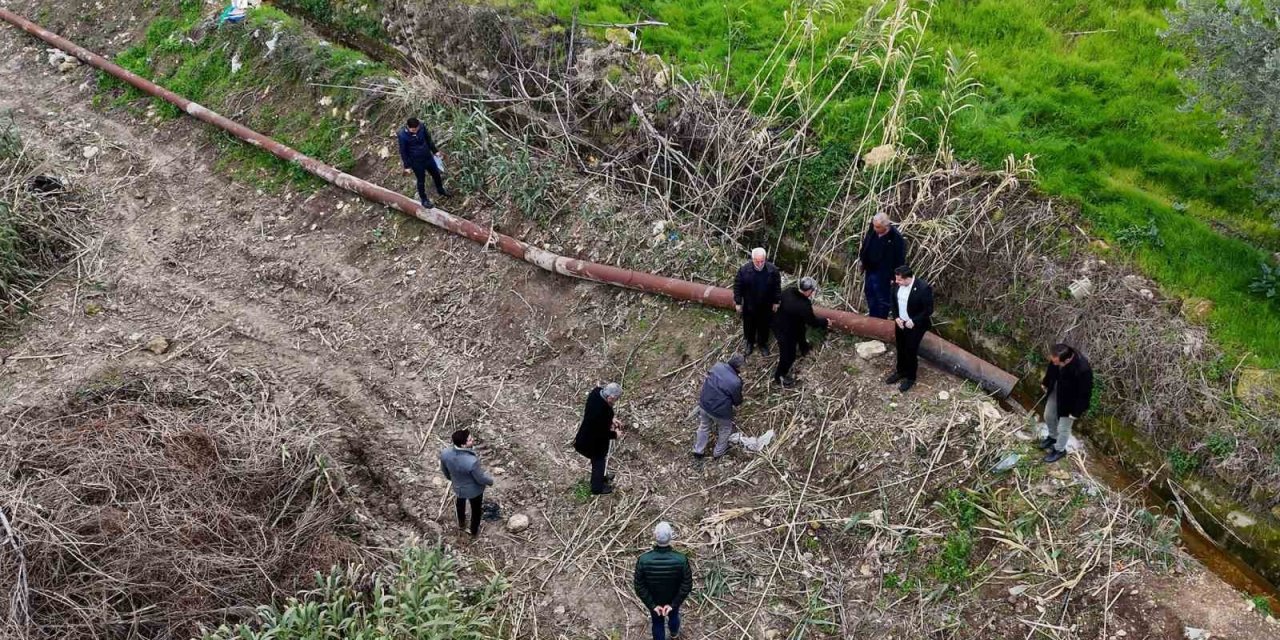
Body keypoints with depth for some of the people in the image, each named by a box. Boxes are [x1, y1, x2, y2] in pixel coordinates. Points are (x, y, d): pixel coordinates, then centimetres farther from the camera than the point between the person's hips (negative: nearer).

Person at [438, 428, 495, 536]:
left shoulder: (445, 453, -29)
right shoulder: (472, 461, -44)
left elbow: (444, 470, -6)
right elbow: (481, 479, -25)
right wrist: (490, 481, -2)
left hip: (458, 487, 4)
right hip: (474, 490, -4)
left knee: (460, 503, 37)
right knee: (475, 510, 27)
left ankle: (461, 524, 64)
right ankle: (474, 531, 53)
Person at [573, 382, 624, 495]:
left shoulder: (597, 391, -18)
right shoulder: (602, 411, -42)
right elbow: (601, 433, -28)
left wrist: (611, 419, -1)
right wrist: (615, 434, -13)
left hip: (588, 434, 8)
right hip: (594, 441, -8)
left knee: (598, 460, 33)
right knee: (599, 461, 20)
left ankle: (599, 477, 59)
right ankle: (597, 488, 44)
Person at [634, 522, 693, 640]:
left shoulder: (643, 560, -33)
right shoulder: (681, 559, -33)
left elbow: (639, 587, -25)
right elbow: (687, 586, -25)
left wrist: (653, 605, -16)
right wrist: (673, 604, -18)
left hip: (653, 601, -1)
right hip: (674, 599, 1)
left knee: (658, 623, 27)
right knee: (673, 615, 34)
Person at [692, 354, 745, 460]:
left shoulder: (717, 366, -14)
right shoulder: (736, 382, -28)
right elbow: (737, 401, -11)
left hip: (704, 404, 5)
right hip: (720, 411, -5)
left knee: (704, 427, 29)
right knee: (725, 429, 26)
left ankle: (698, 451, 45)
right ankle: (719, 452, 45)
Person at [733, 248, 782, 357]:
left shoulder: (772, 270, -20)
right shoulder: (744, 270, -23)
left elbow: (777, 287, -5)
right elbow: (737, 286, -10)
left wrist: (776, 302, 0)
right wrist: (738, 303, -6)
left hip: (766, 306, 1)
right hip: (749, 305, 0)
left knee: (764, 325, 21)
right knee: (749, 325, 21)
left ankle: (763, 343, 47)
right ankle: (749, 343, 48)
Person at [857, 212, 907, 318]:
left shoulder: (896, 238, -22)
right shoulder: (872, 231, -5)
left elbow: (900, 259, -15)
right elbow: (865, 248, 14)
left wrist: (895, 277, -13)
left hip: (883, 275, -6)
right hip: (870, 272, 7)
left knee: (882, 302, 7)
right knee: (871, 300, 20)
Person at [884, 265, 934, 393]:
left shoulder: (923, 288, -28)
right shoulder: (897, 284, -10)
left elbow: (928, 310, -19)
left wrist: (913, 321, -20)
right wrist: (896, 317, -6)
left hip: (915, 326, -5)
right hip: (900, 323, 5)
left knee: (911, 352, 9)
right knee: (900, 349, 22)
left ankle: (910, 378, 30)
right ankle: (900, 371, 44)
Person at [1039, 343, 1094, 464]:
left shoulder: (1083, 370, -43)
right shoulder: (1058, 357, -26)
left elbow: (1084, 393, -27)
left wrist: (1076, 412, -16)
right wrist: (1045, 382, 16)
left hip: (1069, 400, -6)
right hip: (1056, 390, 6)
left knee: (1063, 428, 15)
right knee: (1048, 416, 27)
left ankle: (1059, 450, 44)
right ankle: (1053, 436, 57)